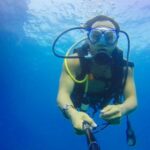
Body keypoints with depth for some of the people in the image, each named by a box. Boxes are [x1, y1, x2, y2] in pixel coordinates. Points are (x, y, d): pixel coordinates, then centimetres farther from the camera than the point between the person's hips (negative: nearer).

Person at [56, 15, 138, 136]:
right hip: (79, 98, -1)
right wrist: (72, 113, -78)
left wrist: (121, 109, -69)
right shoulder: (74, 62, -44)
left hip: (105, 99, 2)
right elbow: (63, 93, -52)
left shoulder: (124, 66, -38)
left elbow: (132, 99, -42)